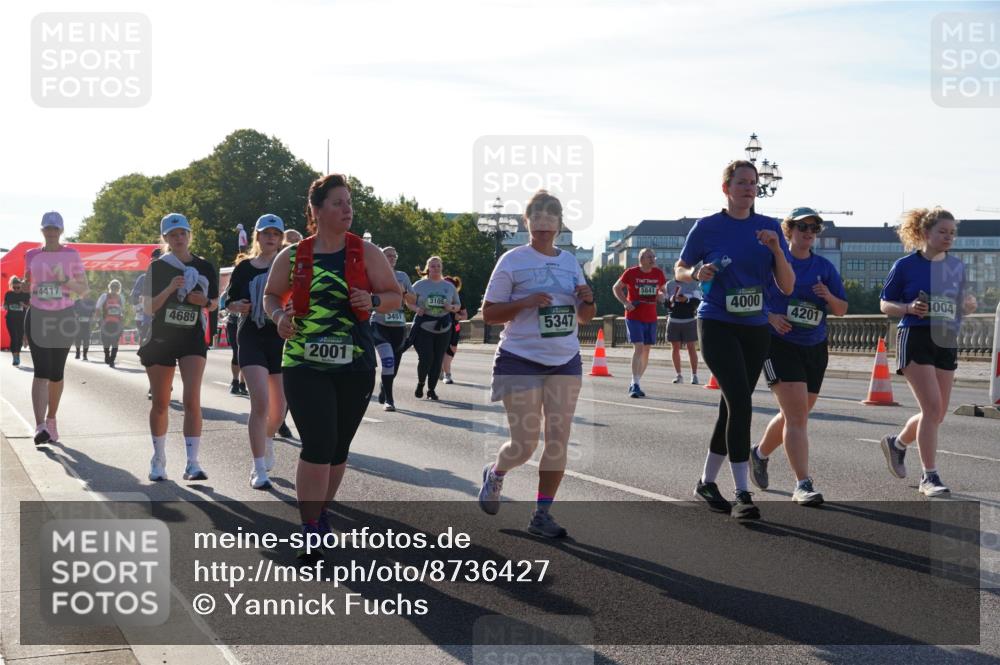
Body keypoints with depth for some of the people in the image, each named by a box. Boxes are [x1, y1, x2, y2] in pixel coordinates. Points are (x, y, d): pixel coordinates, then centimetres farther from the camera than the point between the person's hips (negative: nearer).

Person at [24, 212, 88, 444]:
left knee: (56, 373, 9)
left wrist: (64, 279, -15)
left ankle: (51, 420, 27)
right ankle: (40, 426, -24)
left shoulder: (71, 255, 2)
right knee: (41, 372, -14)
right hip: (37, 317, 0)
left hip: (64, 318, 0)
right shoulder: (31, 255, 7)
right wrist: (25, 286, -1)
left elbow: (84, 288, 1)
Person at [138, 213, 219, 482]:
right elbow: (148, 308, -5)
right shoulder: (157, 267, -1)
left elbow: (215, 303, 14)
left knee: (192, 399, -15)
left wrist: (203, 300, -8)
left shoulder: (205, 267, 4)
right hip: (160, 339, 0)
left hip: (192, 339, 0)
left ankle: (192, 463, -16)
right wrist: (169, 289, -20)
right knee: (160, 403, 8)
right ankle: (158, 460, 23)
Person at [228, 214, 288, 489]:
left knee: (279, 405, 11)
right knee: (260, 401, -16)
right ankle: (259, 470, -9)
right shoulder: (244, 267, 6)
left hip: (282, 337, 1)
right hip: (252, 338, -1)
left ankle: (267, 441, 44)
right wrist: (238, 307, -9)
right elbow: (230, 303, 12)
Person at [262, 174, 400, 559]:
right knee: (318, 444, -14)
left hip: (355, 365, 2)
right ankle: (311, 529, -6)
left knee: (338, 448, 11)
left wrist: (373, 301, -13)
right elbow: (271, 295, 16)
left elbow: (395, 297, 9)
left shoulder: (366, 253, 4)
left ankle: (319, 514, 31)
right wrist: (279, 316, -6)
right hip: (304, 364, -2)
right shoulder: (293, 256, 3)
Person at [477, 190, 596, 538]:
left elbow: (584, 317, 17)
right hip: (521, 361, -4)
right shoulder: (512, 261, -4)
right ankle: (495, 473, 30)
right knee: (525, 443, -3)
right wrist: (525, 303, -21)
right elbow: (488, 313, -6)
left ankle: (542, 513, 9)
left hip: (565, 362, 5)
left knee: (558, 440, -1)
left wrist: (588, 301, -6)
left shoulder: (570, 261, 11)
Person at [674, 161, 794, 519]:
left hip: (756, 329, 5)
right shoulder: (707, 227, -3)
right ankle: (742, 494, -17)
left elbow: (787, 287, 1)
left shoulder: (769, 227, 5)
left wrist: (777, 250, -14)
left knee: (732, 406, 12)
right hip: (717, 325, -4)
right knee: (740, 401, -19)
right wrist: (697, 273, -14)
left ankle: (707, 481, 29)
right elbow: (679, 270, 8)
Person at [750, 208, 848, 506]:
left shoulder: (825, 267, 9)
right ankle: (803, 484, -17)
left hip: (815, 348, 5)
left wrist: (829, 298, -11)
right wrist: (770, 316, -17)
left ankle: (760, 453, 42)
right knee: (797, 416, -16)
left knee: (794, 416, 16)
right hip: (780, 344, -5)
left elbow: (842, 310, 11)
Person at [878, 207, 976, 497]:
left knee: (937, 413, 8)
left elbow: (964, 305, 19)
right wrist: (909, 308, -16)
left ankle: (897, 443, 36)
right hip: (915, 339, -6)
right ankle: (929, 476, -7)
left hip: (946, 342, 6)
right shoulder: (905, 265, -3)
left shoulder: (957, 266, 10)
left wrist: (970, 304, -4)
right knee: (933, 407, -15)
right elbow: (885, 305, 3)